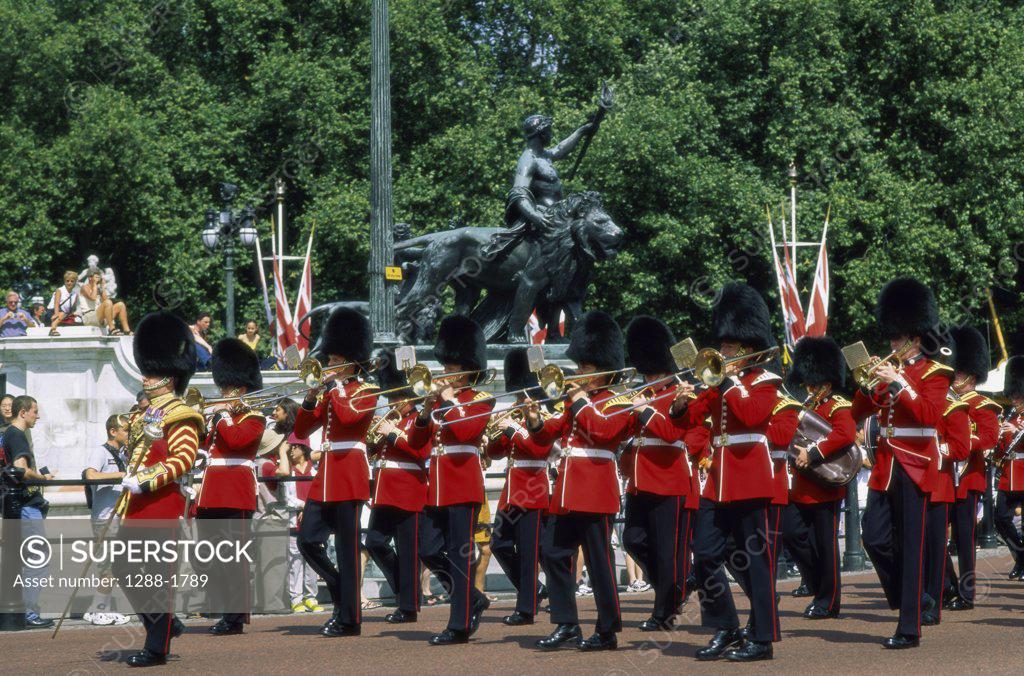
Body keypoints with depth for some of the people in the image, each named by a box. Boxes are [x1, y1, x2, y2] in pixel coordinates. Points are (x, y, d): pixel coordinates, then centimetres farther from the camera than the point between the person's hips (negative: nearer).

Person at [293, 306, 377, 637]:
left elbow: (349, 415, -26)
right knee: (308, 540, 3)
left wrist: (335, 387, -12)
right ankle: (342, 594, 18)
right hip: (326, 475, 8)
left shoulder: (365, 392, -4)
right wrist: (311, 398, -2)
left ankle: (349, 618, -2)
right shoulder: (330, 394, 16)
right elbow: (302, 429, 13)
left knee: (347, 548, -6)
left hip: (349, 475, -8)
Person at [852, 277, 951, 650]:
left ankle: (910, 629, -5)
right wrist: (866, 383, -5)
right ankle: (906, 596, 23)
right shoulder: (889, 370, 15)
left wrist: (899, 383, -23)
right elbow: (859, 413, 13)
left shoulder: (934, 373, -3)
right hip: (885, 465, 6)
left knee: (910, 545, -6)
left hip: (914, 466, -6)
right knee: (874, 537, 0)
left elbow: (931, 414, -19)